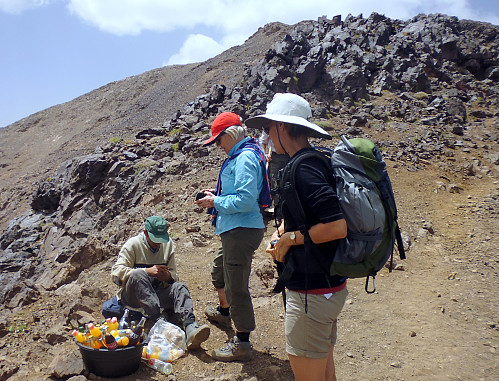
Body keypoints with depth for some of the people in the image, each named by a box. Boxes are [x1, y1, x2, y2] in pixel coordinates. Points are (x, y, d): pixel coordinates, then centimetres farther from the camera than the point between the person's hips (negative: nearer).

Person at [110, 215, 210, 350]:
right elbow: (116, 273, -16)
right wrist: (147, 271, -25)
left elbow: (174, 275, 13)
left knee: (180, 287, -25)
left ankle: (190, 329, -48)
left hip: (156, 294, 4)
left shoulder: (168, 244, 9)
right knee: (138, 274, -34)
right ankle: (157, 321, -46)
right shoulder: (133, 244, -4)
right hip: (132, 296, -3)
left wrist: (168, 276, -13)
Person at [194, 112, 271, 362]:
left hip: (242, 231, -12)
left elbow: (245, 199, -26)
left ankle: (242, 344, 12)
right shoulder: (240, 155, 15)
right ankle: (224, 312, 55)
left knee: (236, 287, -2)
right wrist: (218, 194, 12)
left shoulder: (244, 158, -18)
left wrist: (215, 202, -14)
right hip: (235, 230, 12)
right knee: (219, 273, 30)